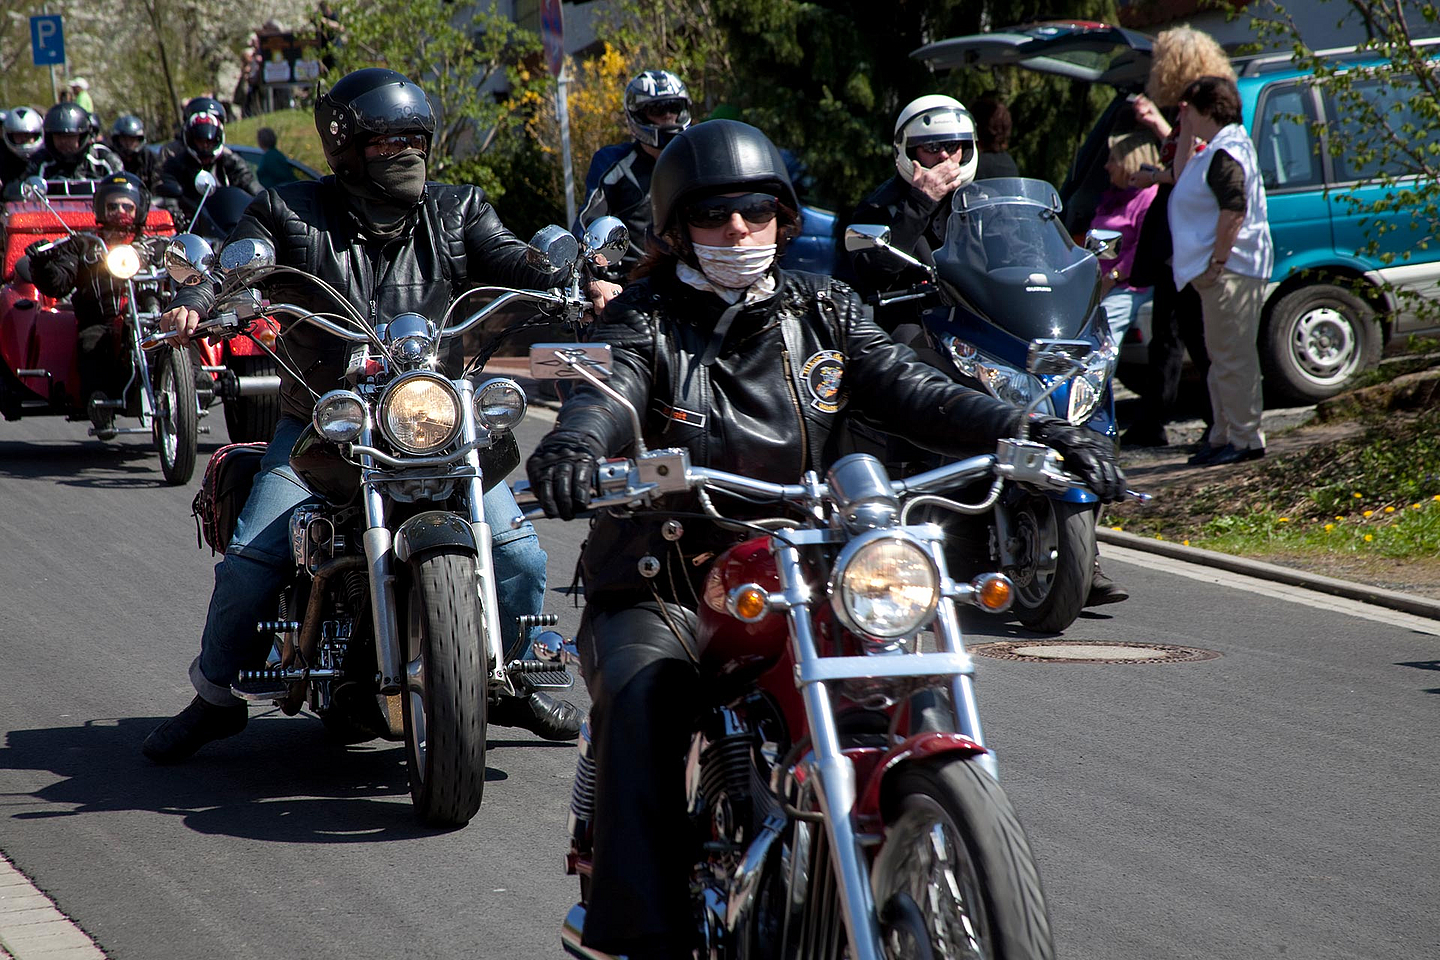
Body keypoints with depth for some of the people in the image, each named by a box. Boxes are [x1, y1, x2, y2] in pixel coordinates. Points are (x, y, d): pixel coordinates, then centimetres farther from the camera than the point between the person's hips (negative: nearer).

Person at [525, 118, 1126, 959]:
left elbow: (913, 391, -2)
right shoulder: (642, 322, 3)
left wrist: (1036, 433, -20)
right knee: (642, 704, -32)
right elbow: (605, 395, -18)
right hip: (661, 595, -3)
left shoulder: (823, 313, 12)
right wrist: (571, 448, -45)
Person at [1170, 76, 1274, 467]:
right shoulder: (1215, 149, 17)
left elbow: (1234, 211, -24)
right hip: (1225, 272, 11)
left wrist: (1216, 262, -22)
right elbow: (1182, 181, 28)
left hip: (1230, 271, -11)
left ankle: (1245, 439, -6)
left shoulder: (1226, 154, -17)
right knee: (1223, 357, 16)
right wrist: (1186, 135, 19)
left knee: (1233, 357, -8)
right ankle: (1225, 436, 22)